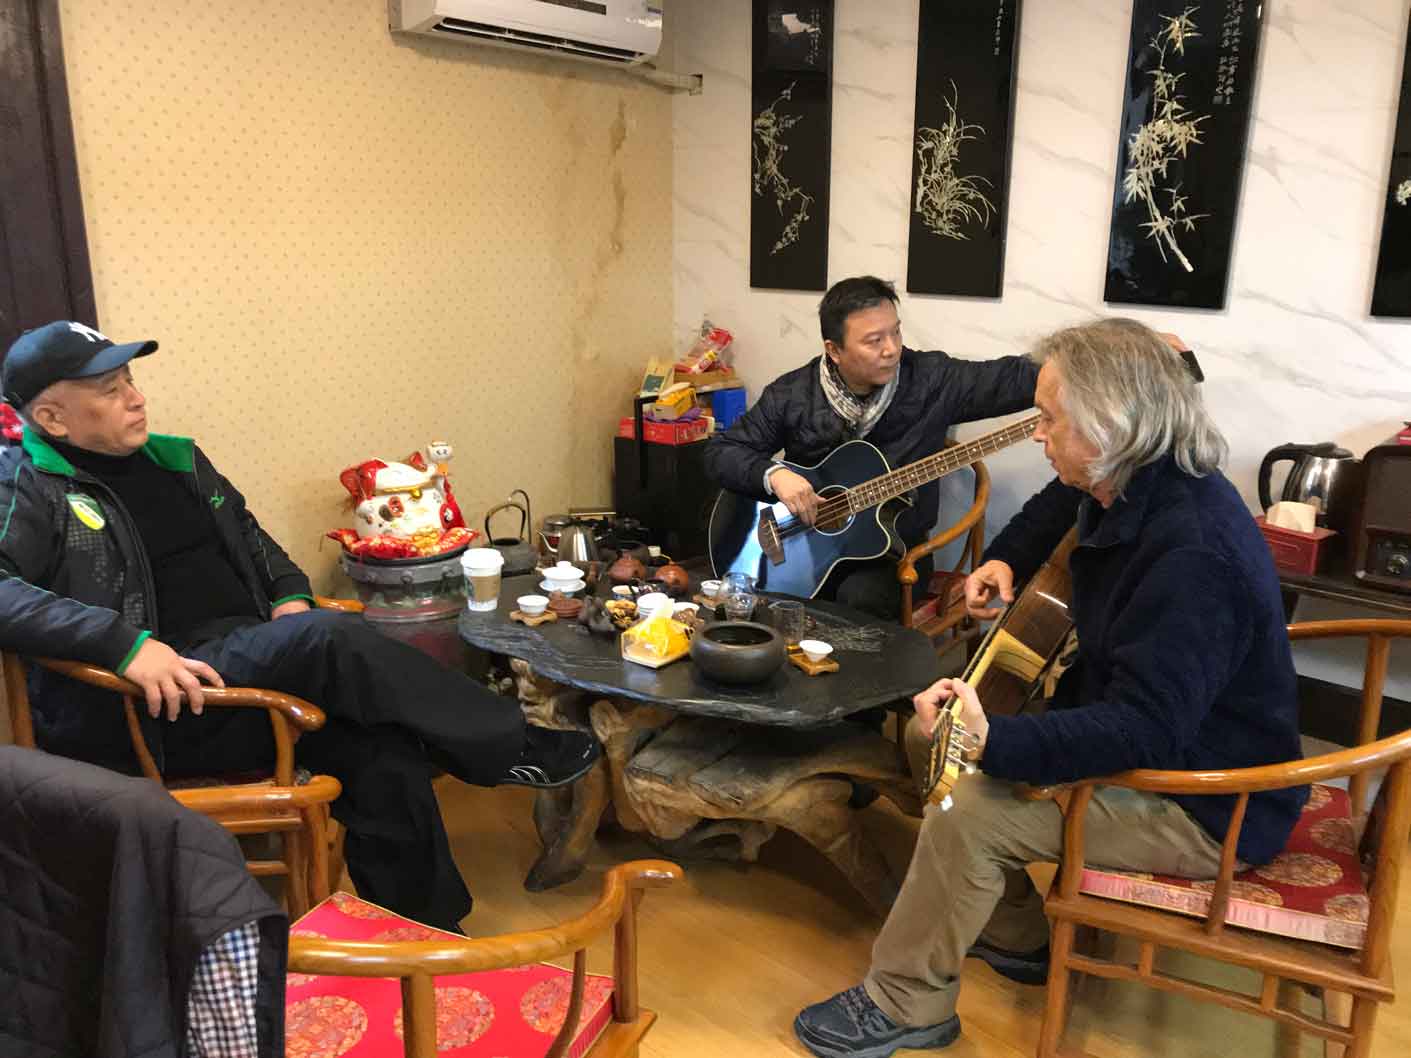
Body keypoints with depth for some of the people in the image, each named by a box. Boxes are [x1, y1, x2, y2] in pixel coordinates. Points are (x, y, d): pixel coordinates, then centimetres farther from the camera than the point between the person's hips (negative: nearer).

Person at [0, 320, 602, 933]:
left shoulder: (174, 461, 17)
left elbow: (248, 535, 29)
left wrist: (290, 594, 9)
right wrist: (123, 642, -32)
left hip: (248, 665, 7)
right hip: (134, 714, -6)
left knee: (382, 755, -18)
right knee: (330, 640, -30)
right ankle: (512, 747, -15)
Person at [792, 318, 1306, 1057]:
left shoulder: (1191, 553, -32)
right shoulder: (1133, 487, -2)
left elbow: (1146, 730, -36)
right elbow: (1064, 500, 22)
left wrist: (994, 742, -46)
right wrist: (1006, 560, 5)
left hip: (1207, 806, -10)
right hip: (1142, 727, 10)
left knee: (967, 815, -23)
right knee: (933, 737, 7)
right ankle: (1015, 938, 21)